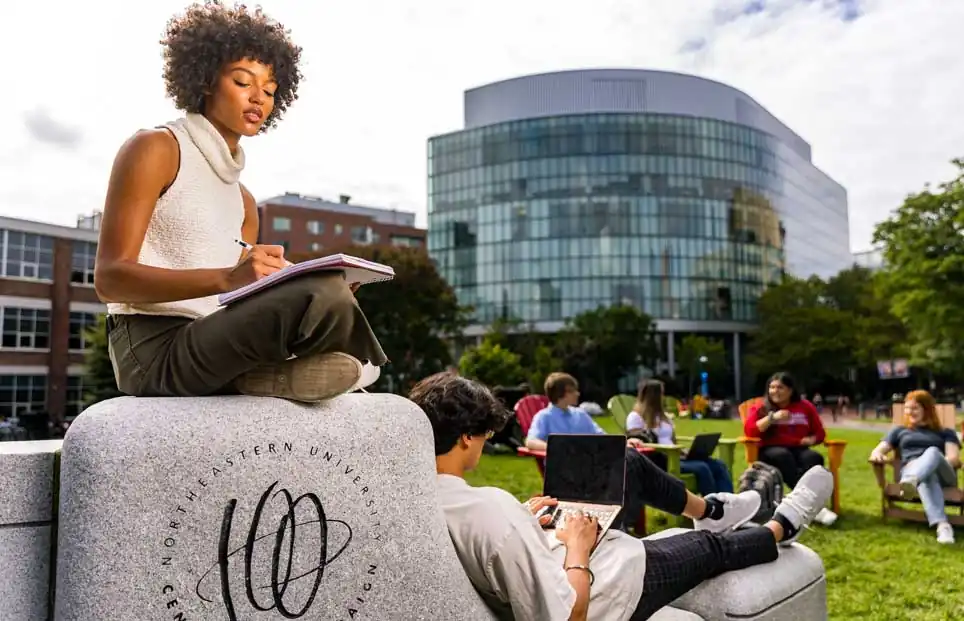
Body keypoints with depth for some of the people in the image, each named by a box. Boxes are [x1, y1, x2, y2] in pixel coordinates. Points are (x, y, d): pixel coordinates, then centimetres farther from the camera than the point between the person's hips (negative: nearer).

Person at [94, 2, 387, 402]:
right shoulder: (155, 148, 2)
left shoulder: (243, 201, 22)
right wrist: (226, 278, -23)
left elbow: (242, 301, 13)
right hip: (153, 347, -7)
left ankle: (262, 375, -15)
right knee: (325, 296, -28)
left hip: (212, 347, 7)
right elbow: (109, 278, -9)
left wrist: (319, 286, -6)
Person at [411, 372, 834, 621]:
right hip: (595, 587, -7)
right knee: (711, 547, 17)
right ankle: (782, 527, 49)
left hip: (542, 561, 7)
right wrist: (577, 548, -20)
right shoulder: (491, 508, -41)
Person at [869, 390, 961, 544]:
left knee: (933, 452, -38)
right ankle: (942, 525, -66)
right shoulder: (899, 431, 32)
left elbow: (954, 458, 9)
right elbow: (878, 450, 20)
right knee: (927, 477, -41)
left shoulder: (945, 432, 28)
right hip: (910, 473, 0)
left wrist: (932, 462, -12)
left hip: (943, 475, 0)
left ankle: (911, 481, -72)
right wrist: (877, 455, -7)